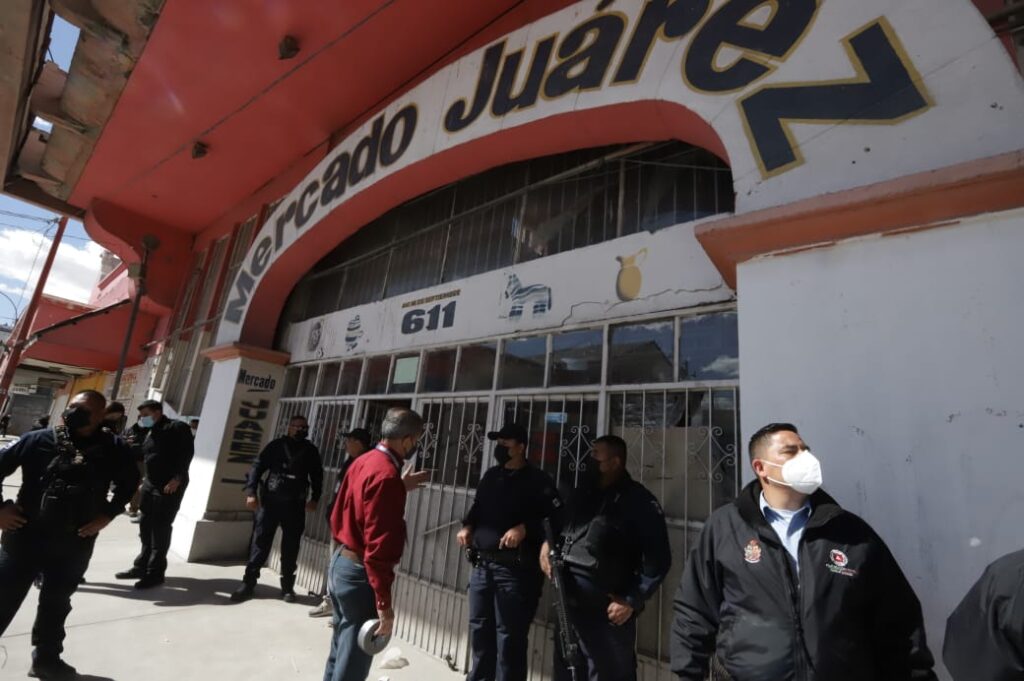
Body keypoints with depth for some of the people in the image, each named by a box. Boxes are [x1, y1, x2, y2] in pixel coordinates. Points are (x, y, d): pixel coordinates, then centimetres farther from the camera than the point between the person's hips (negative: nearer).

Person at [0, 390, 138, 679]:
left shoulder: (112, 449, -7)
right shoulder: (40, 440, -9)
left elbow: (129, 482, 6)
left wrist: (107, 514, -1)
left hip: (73, 546, 1)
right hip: (24, 537, -1)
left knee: (56, 604, 18)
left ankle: (46, 658, 38)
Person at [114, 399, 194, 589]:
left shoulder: (177, 428, -10)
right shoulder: (150, 432, 18)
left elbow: (186, 453, -18)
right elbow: (143, 455, 22)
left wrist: (178, 478, -22)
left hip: (170, 485, -9)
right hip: (150, 483, 9)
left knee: (160, 528, -3)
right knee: (146, 526, 16)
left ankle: (155, 572, 7)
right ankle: (142, 566, 31)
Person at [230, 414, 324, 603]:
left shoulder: (311, 450, 8)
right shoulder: (276, 445, 3)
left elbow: (317, 475, 11)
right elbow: (257, 467, 1)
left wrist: (314, 498, 2)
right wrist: (251, 492, -9)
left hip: (295, 505, 1)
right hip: (270, 500, -1)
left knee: (291, 547, 7)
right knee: (260, 542, 3)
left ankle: (287, 587, 19)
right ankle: (248, 583, 18)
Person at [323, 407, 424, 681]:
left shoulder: (362, 461, 3)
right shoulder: (387, 476, -25)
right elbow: (378, 547, -27)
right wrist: (384, 602, -21)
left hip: (341, 560, 9)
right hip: (360, 572, -9)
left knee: (340, 649, 24)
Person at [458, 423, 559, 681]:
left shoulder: (538, 480, -7)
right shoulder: (491, 475, 13)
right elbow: (477, 508, 23)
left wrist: (524, 528, -25)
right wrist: (467, 526, 5)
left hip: (515, 568, -7)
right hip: (482, 564, 7)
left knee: (510, 635, 3)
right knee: (479, 628, 19)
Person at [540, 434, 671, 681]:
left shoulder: (639, 501, -12)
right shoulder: (580, 494, 8)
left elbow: (658, 558, -15)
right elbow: (557, 525, 21)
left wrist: (632, 601, -15)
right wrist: (547, 543, 1)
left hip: (608, 614, -6)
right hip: (567, 607, 6)